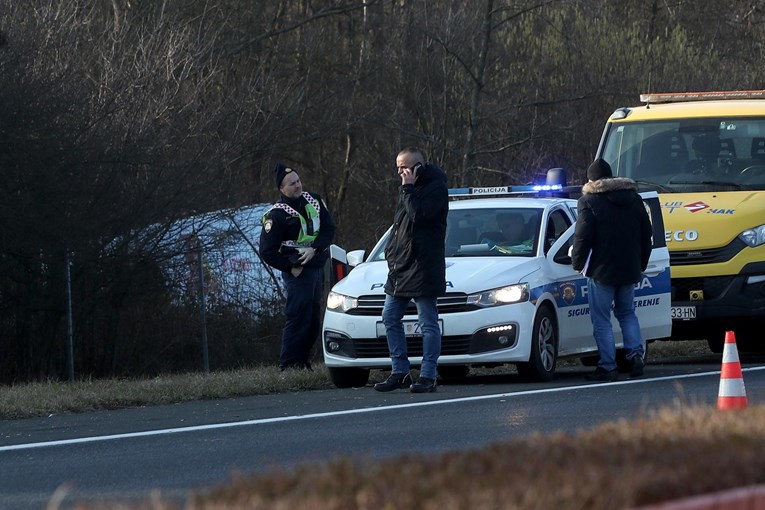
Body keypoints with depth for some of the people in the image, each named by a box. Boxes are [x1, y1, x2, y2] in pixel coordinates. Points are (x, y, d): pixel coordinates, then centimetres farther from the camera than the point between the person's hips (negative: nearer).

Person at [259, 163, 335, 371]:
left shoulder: (314, 201, 8)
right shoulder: (277, 214, -11)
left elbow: (328, 228, 4)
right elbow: (267, 251, -10)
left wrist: (314, 249, -12)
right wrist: (291, 267, -12)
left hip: (317, 267, 7)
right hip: (297, 273, -7)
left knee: (314, 321, 10)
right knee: (298, 319, -11)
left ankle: (302, 362, 18)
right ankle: (288, 365, -7)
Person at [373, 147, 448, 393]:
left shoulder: (435, 188, -9)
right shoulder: (410, 188, 19)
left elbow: (420, 214, -25)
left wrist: (408, 189, -16)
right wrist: (391, 252, 17)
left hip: (422, 269, -10)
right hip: (400, 267, 10)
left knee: (428, 324, -4)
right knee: (390, 318, 9)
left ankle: (428, 376, -3)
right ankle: (399, 372, 14)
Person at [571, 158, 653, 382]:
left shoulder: (589, 202, -9)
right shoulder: (634, 198, 10)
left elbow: (583, 237, -13)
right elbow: (646, 234, 14)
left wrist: (577, 262, 1)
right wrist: (641, 264, 21)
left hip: (601, 271, -6)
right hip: (629, 270, 6)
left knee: (601, 320, 1)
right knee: (627, 313, 20)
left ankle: (607, 366, -2)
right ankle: (636, 353, 2)